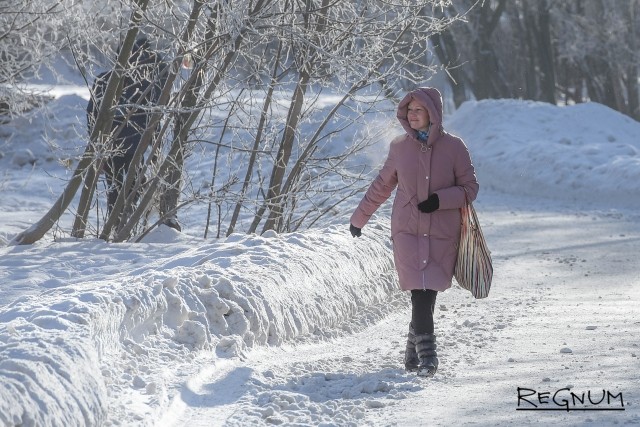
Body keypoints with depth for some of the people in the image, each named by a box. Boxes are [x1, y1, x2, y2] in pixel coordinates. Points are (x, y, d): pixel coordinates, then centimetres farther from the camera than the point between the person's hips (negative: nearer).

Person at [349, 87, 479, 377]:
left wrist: (440, 200, -14)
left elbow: (470, 188, 3)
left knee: (428, 294, -1)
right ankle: (426, 353, -13)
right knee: (420, 292, -13)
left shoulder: (453, 147, 0)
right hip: (407, 231, 0)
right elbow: (382, 186, 18)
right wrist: (359, 217, 25)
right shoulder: (400, 147, 5)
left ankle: (413, 350, 15)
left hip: (442, 234, 0)